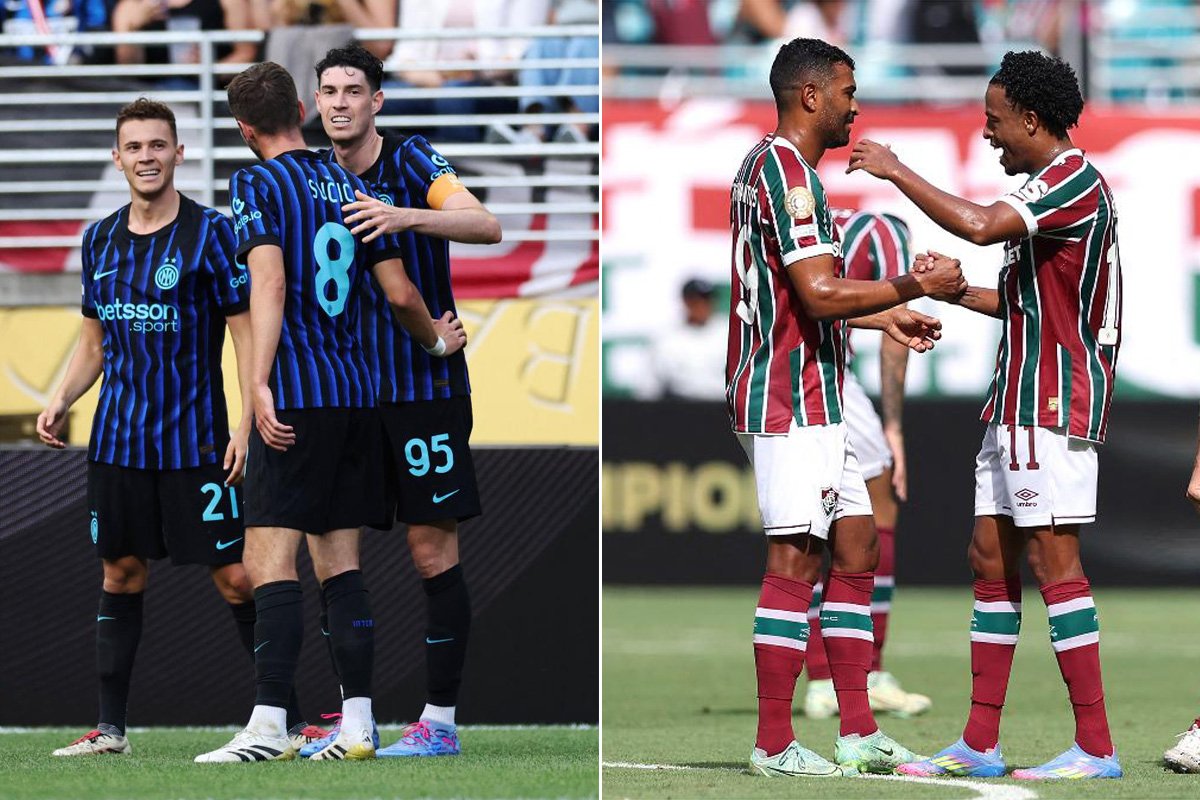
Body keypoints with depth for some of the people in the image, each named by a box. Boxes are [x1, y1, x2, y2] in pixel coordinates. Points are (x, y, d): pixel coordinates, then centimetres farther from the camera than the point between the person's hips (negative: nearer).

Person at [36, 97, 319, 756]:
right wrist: (61, 400, 4)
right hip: (118, 439, 5)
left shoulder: (211, 233, -6)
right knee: (121, 573, 7)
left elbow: (248, 332, -7)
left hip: (196, 441, -5)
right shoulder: (101, 239, 10)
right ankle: (109, 728, 13)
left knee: (236, 576, -6)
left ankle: (290, 723, -1)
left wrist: (246, 425, -15)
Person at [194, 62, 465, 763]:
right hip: (358, 391, 6)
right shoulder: (352, 187, 14)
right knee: (340, 561, 9)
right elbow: (400, 292, 14)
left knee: (272, 561, -9)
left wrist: (259, 384, -22)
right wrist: (438, 342, 34)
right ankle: (358, 724, 5)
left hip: (295, 393, -6)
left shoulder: (257, 185, -3)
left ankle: (270, 725, -18)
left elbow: (269, 280, -16)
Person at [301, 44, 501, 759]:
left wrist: (405, 217, -36)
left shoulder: (410, 161, -8)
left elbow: (486, 226, -22)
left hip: (424, 386, -6)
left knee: (433, 552, -4)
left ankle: (440, 721, 0)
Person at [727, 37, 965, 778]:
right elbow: (820, 295, -22)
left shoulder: (772, 165, 18)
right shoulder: (785, 168, -15)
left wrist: (883, 317, 28)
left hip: (813, 402, 11)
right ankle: (775, 744, -7)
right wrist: (915, 286, -14)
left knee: (856, 547, 11)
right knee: (795, 559, -8)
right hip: (793, 399, -11)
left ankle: (858, 732, 11)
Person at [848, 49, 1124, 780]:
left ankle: (1097, 747, -10)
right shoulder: (1048, 187, 19)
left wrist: (897, 171, -18)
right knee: (991, 557, 9)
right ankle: (980, 744, 12)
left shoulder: (1075, 181, -14)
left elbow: (980, 225, -28)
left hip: (1054, 404, -10)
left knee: (1053, 559, -11)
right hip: (1018, 404, 10)